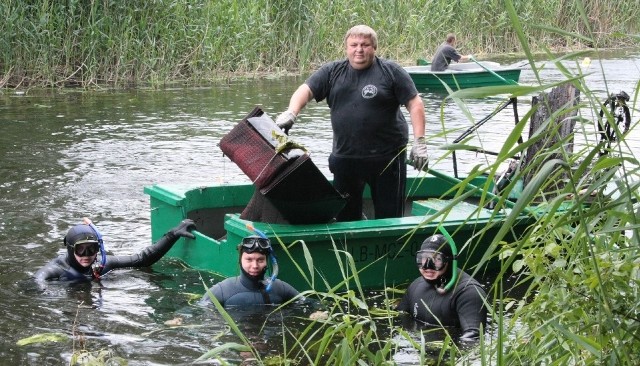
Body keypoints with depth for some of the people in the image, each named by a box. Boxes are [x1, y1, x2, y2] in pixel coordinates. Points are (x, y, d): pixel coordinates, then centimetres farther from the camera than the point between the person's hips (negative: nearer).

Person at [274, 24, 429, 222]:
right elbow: (306, 90, -1)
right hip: (344, 159, 4)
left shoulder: (391, 71, -3)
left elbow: (415, 104, -4)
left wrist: (420, 142, -12)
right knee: (345, 217, 13)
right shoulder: (332, 72, 7)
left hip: (387, 158, -3)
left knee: (389, 218, 3)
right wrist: (291, 113, -21)